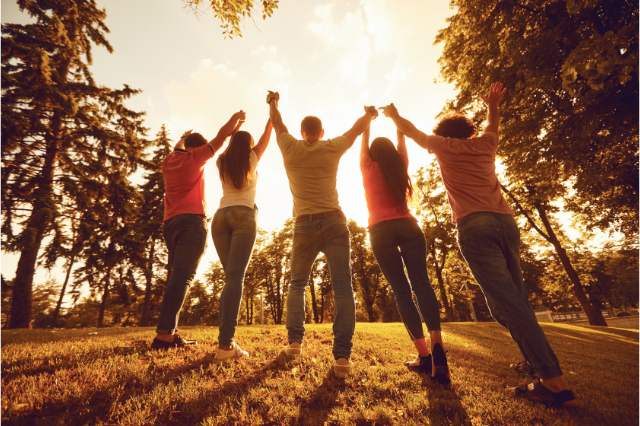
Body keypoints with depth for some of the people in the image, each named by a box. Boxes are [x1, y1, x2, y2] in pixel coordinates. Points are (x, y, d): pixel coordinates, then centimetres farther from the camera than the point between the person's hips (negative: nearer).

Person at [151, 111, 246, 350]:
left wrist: (183, 138, 64)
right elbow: (221, 136, 10)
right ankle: (164, 334, -18)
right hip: (192, 221, -7)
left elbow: (177, 149, 44)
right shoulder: (194, 157, 4)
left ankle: (170, 333, 4)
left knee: (178, 277, 7)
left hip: (170, 223, 8)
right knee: (183, 277, -13)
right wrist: (236, 117, 23)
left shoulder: (168, 162, 21)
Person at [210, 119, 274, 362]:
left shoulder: (222, 162, 20)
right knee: (236, 276, -15)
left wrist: (236, 124, 55)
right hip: (244, 215, -4)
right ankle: (225, 344, -22)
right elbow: (266, 136, 28)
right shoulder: (251, 158, 13)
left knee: (231, 277, 4)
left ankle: (226, 341, -3)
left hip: (220, 217, 4)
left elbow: (229, 144, 42)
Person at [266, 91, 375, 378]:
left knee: (297, 284, 18)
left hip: (304, 226, 1)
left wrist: (273, 103, 48)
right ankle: (342, 355, -10)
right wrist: (369, 114, 46)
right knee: (342, 287, -4)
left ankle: (295, 341, 14)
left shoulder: (291, 149, 9)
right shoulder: (332, 148, 8)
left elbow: (277, 124, 28)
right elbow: (357, 128, 25)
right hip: (334, 223, -1)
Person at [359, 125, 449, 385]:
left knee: (401, 290, -5)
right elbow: (402, 141, 34)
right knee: (421, 283, -6)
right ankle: (437, 343, -24)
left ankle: (424, 355, -10)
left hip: (381, 230, -2)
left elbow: (364, 142, 28)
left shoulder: (369, 168, 12)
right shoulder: (401, 165, 16)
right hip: (408, 226, 2)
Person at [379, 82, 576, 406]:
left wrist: (392, 113, 42)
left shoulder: (444, 146, 12)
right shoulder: (485, 145, 23)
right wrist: (493, 105, 65)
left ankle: (554, 381, -13)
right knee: (515, 297, 13)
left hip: (474, 225, -6)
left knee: (504, 300, -12)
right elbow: (492, 127, 47)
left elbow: (411, 131, 26)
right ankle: (537, 362, 15)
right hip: (505, 221, 6)